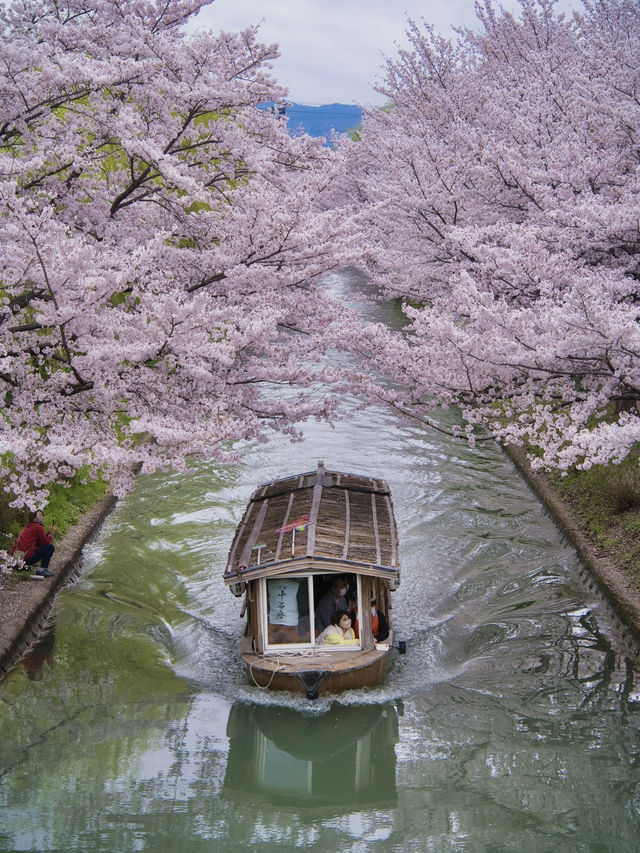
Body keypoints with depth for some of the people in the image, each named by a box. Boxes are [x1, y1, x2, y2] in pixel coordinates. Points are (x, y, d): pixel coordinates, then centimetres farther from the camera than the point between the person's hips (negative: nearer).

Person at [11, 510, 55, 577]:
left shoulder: (27, 528, 25)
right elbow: (45, 542, -2)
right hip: (26, 557, -9)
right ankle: (42, 569, -8)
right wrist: (50, 534, 13)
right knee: (51, 547, -3)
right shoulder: (38, 527, -4)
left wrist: (48, 533, 15)